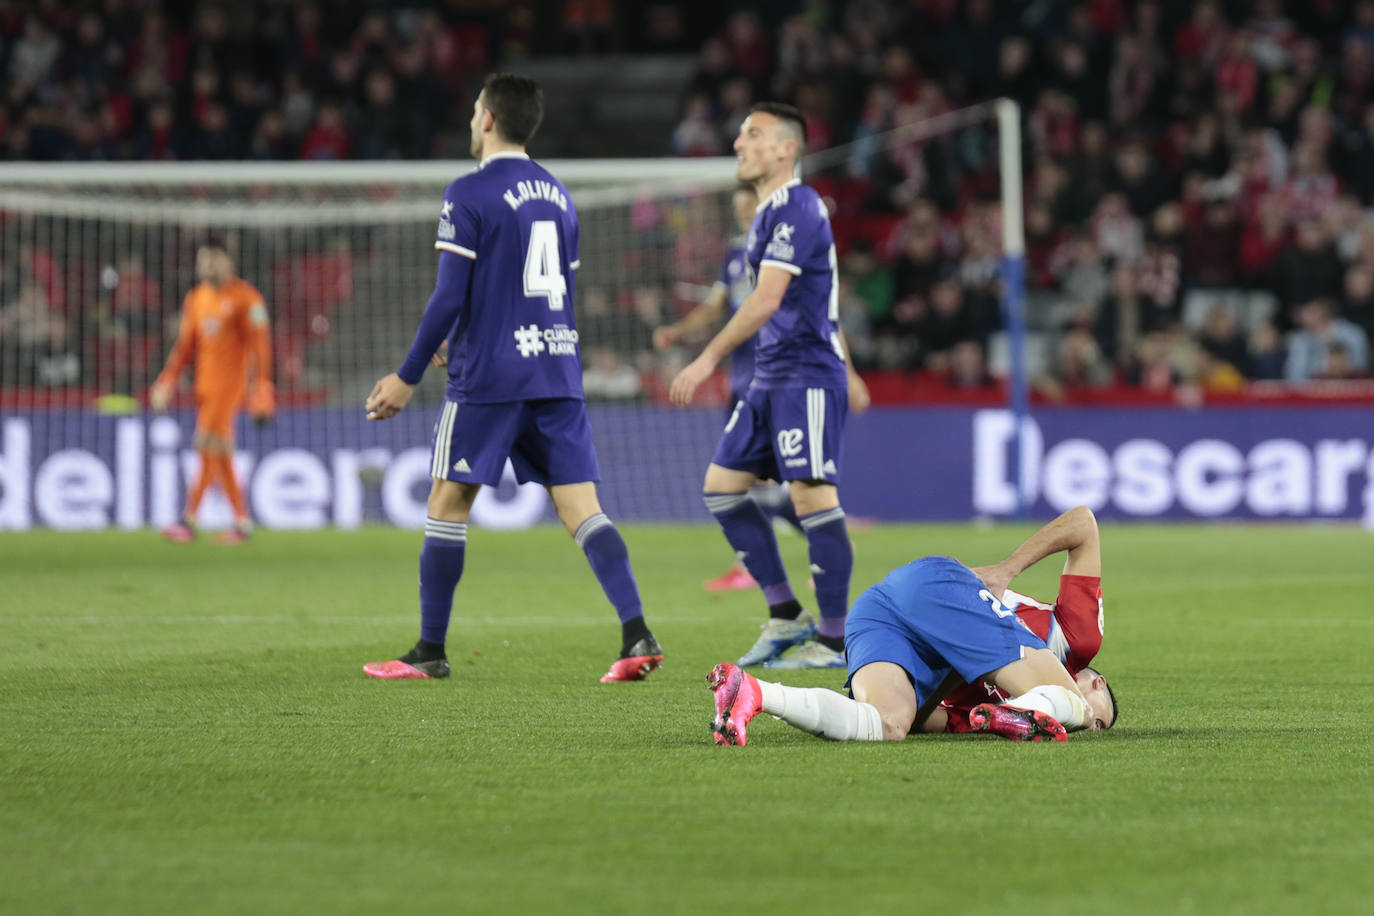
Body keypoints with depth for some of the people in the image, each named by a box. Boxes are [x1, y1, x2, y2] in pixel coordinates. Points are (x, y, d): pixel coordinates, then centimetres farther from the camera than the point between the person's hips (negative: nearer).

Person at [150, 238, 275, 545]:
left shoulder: (245, 297, -5)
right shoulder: (196, 298, 15)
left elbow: (260, 343, -7)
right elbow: (185, 344, 20)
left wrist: (262, 386, -13)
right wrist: (168, 382, 14)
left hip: (231, 381, -7)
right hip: (205, 385, 7)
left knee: (209, 445, -15)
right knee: (220, 457, 6)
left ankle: (189, 520, -16)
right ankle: (242, 522, 11)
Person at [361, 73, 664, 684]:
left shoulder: (469, 195, -7)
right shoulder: (557, 195, 15)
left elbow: (449, 297, -12)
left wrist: (407, 378, -5)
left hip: (487, 378, -6)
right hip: (557, 370, 6)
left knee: (447, 504, 6)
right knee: (580, 508, 1)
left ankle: (430, 651, 10)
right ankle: (637, 634, -15)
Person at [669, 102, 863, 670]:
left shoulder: (796, 207, -14)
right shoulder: (771, 212, 17)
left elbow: (767, 300, -22)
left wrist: (709, 358, -22)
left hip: (806, 375, -10)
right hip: (771, 378, 10)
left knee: (812, 495, -11)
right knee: (722, 484, 8)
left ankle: (834, 640, -7)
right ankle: (786, 616, 11)